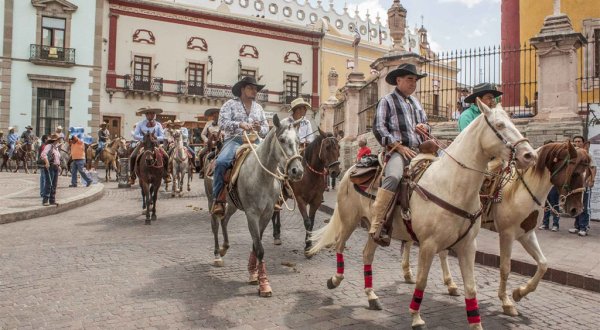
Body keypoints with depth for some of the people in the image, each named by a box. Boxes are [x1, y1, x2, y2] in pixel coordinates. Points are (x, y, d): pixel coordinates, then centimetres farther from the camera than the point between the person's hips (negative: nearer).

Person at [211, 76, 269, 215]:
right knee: (221, 163, -32)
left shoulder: (258, 107, 21)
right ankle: (218, 200, -22)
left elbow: (266, 129, 20)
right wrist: (239, 124, -21)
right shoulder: (230, 104, 7)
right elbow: (222, 123, -6)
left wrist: (260, 129, -4)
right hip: (235, 140, -4)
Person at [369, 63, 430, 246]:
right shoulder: (387, 101, 4)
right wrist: (399, 146, -14)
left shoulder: (415, 102, 25)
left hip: (419, 151, 8)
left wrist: (425, 127, 9)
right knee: (393, 177, -37)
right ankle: (376, 226, -36)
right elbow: (378, 128, -6)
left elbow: (425, 123, 35)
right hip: (397, 151, -8)